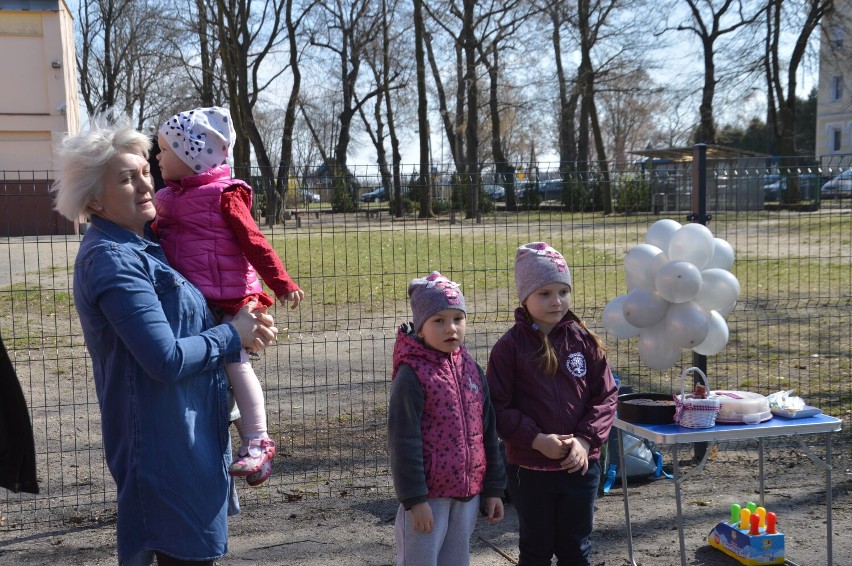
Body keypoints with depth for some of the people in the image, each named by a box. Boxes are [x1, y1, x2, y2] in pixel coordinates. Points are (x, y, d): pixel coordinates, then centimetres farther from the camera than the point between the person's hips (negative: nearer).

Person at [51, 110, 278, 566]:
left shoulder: (141, 244, 9)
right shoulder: (112, 259, -20)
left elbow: (184, 320, 16)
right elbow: (168, 361, -26)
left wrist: (243, 324, -3)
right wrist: (234, 336, -11)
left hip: (189, 435, 10)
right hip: (165, 444, -10)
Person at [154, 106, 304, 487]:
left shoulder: (224, 195, -9)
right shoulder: (167, 198, 13)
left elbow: (252, 241, -12)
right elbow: (156, 238, 24)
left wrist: (281, 283, -14)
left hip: (229, 300, -8)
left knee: (235, 361, -10)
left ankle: (258, 441, -3)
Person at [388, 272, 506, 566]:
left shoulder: (471, 370, 6)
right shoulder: (412, 376, -14)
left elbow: (488, 433, 12)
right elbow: (403, 442, -15)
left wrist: (493, 488, 12)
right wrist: (414, 499, -16)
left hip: (468, 492, 6)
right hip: (428, 495, -6)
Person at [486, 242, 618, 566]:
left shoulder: (585, 341, -1)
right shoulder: (509, 347, -9)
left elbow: (606, 396, 0)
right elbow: (498, 406, -9)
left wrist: (586, 439, -12)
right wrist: (536, 439, -18)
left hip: (581, 465, 2)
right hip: (529, 468, -2)